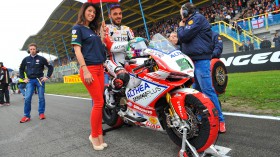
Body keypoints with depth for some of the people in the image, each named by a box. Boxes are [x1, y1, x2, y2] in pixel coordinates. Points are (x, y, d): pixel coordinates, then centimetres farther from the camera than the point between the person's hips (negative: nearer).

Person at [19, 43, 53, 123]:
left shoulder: (41, 58, -1)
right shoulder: (26, 59, 7)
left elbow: (50, 67, 3)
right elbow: (21, 69, 21)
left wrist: (47, 77, -2)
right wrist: (23, 78, 11)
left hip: (40, 80, -2)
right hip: (30, 81, 2)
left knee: (41, 97, 3)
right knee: (27, 98, -5)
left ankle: (41, 113, 15)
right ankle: (26, 116, 4)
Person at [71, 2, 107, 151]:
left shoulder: (93, 29, 22)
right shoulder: (77, 28, 1)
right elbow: (77, 50, -11)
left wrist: (102, 30, 19)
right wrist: (85, 71, -18)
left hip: (99, 68, 7)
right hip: (89, 68, -7)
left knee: (98, 103, 6)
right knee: (99, 102, -10)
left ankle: (99, 134, 15)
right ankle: (94, 135, 6)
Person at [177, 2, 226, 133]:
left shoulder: (197, 18, -5)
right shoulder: (191, 22, 25)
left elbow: (183, 36, -14)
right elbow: (183, 39, 25)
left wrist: (181, 27, 3)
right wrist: (182, 28, 15)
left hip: (201, 60, -10)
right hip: (193, 60, 10)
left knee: (207, 90, -13)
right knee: (196, 90, 12)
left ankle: (219, 121, -7)